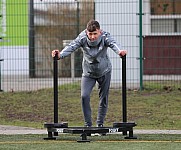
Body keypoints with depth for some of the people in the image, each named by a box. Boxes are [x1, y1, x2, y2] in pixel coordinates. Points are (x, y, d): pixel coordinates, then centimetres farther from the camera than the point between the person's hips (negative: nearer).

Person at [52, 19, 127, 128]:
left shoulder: (105, 37, -22)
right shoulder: (82, 38, -21)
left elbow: (113, 44, -40)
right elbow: (71, 46, -34)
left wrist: (120, 51, -63)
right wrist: (60, 55, -54)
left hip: (104, 71, 0)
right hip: (88, 73, 0)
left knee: (104, 98, 6)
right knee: (84, 96, -17)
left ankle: (100, 124, 25)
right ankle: (88, 124, -3)